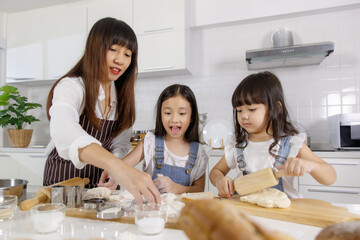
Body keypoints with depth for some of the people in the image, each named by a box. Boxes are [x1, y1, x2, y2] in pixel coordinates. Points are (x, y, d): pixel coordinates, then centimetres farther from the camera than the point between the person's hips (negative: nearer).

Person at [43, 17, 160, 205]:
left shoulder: (122, 96, 2)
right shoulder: (70, 87, -17)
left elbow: (121, 144, 4)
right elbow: (64, 131, -38)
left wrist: (111, 173, -16)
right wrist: (118, 168, -53)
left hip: (101, 184, 3)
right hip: (63, 181, -3)